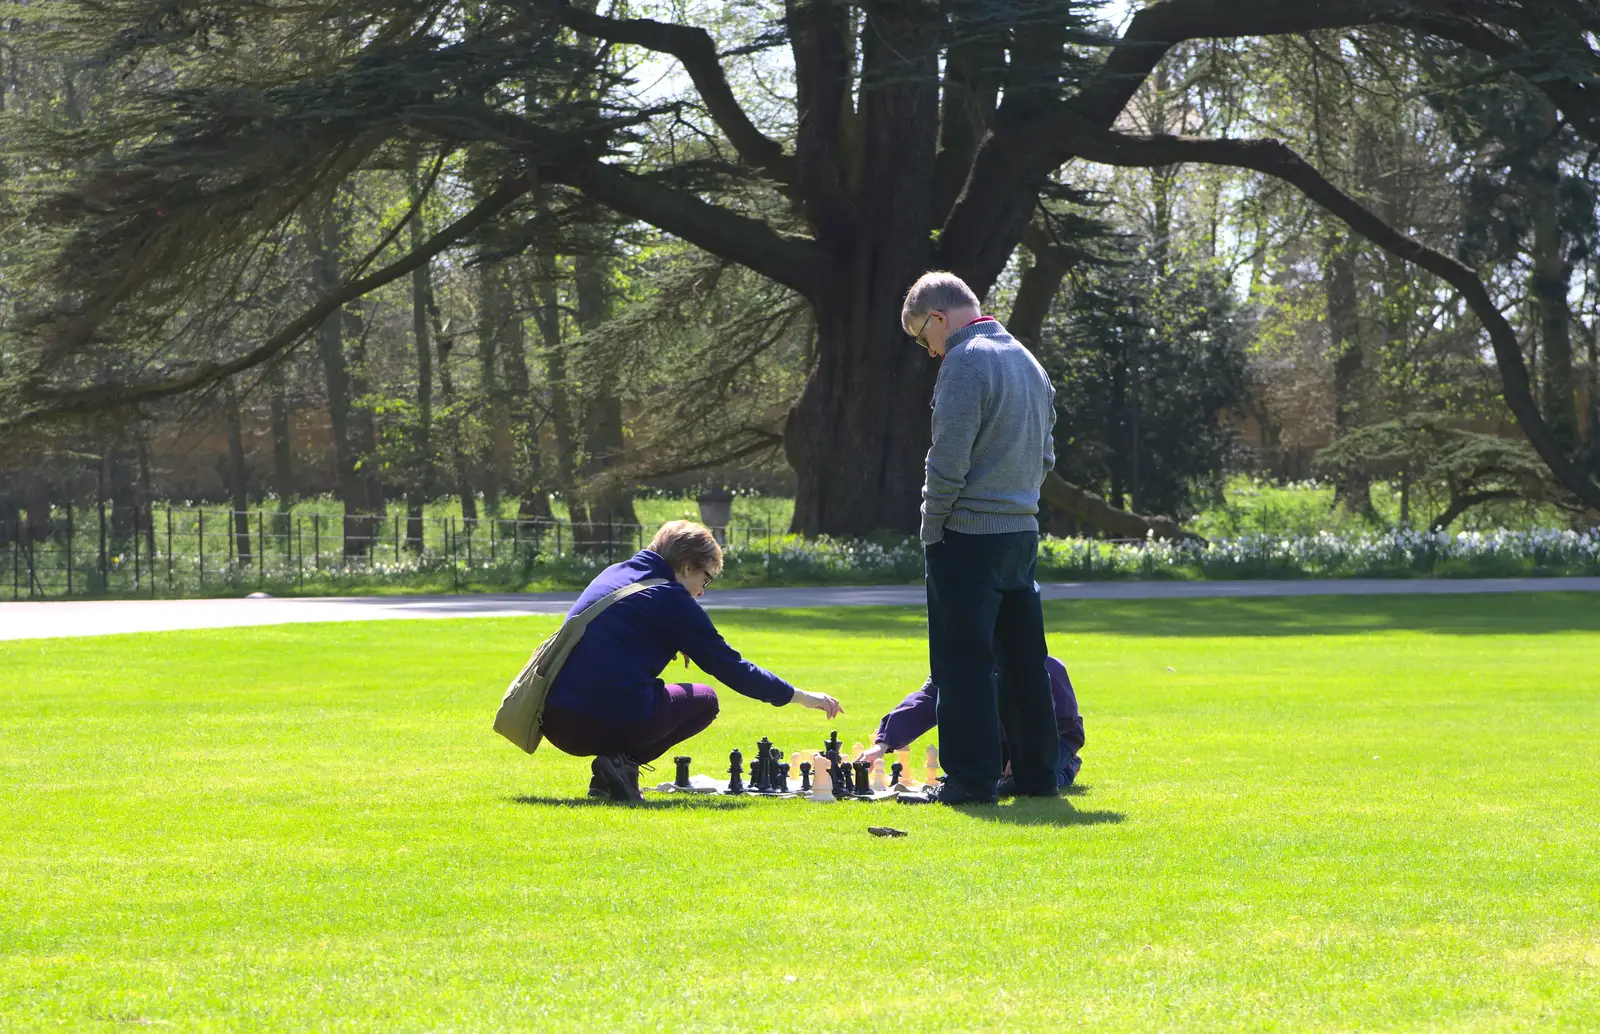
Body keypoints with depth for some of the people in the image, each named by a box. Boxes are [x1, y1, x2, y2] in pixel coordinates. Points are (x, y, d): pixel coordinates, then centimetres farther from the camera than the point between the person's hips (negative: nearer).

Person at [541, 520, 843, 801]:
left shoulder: (613, 574, 19)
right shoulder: (671, 599, -2)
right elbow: (730, 667, 1)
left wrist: (674, 647, 28)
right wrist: (799, 696, 10)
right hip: (611, 721, -7)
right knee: (704, 700, 17)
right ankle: (624, 761, -4)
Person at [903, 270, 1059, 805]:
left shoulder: (965, 363, -13)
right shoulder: (1028, 360, 15)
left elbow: (949, 460, -17)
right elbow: (1045, 455, 20)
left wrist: (932, 529, -7)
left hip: (969, 538, -9)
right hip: (1023, 531, 9)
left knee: (963, 662, -4)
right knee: (1023, 659, 13)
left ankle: (973, 778, -5)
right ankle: (1038, 773, 16)